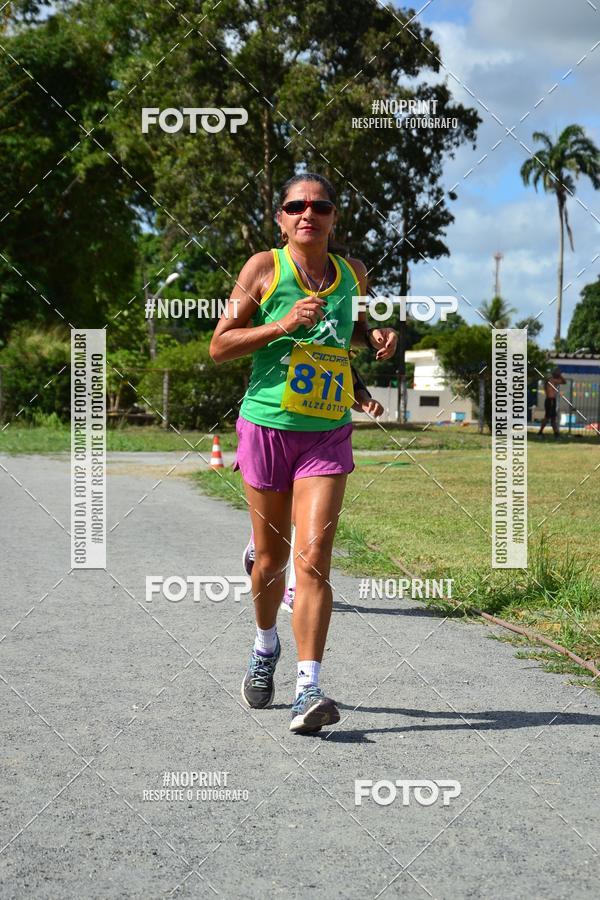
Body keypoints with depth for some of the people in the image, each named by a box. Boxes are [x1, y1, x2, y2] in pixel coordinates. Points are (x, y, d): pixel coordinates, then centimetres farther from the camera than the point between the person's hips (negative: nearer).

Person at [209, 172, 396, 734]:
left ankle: (308, 688, -13)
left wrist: (376, 336, 6)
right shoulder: (264, 267, -2)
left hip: (327, 435, 1)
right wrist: (285, 324, -17)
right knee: (270, 560, 11)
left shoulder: (352, 275, 9)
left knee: (313, 560, -11)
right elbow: (219, 346, -4)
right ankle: (265, 646, 39)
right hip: (267, 428, -1)